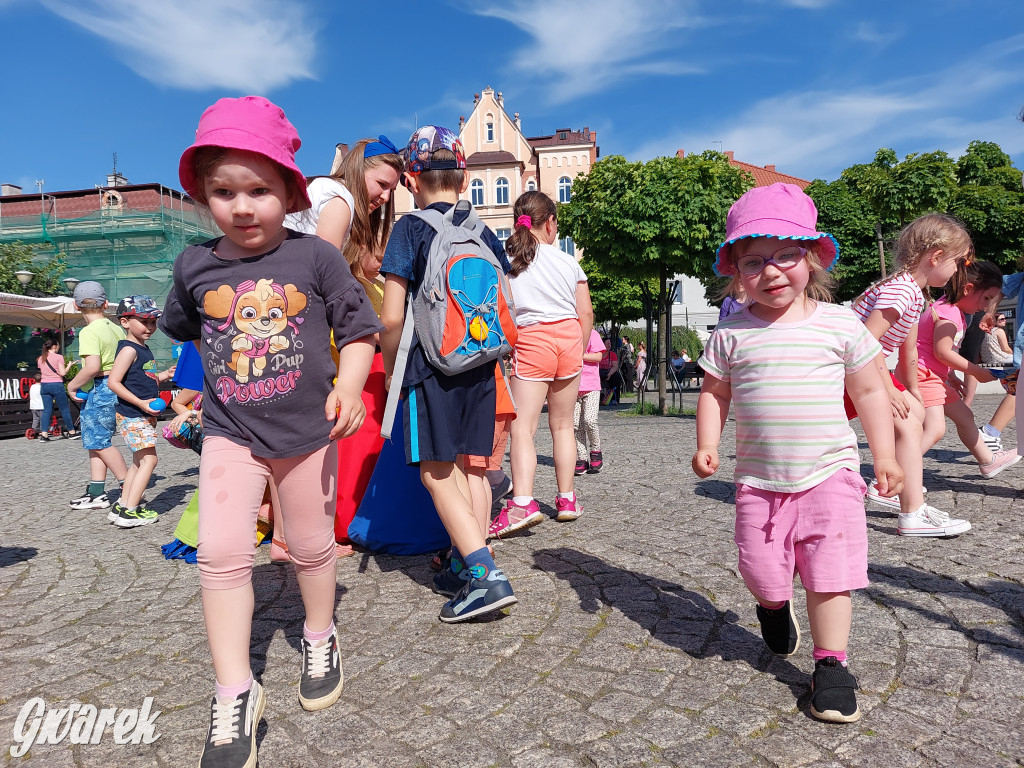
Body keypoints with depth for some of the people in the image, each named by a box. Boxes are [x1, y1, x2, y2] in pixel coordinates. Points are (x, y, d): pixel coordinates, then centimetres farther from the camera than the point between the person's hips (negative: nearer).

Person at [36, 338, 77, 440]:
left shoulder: (40, 359, 11)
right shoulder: (58, 357, -7)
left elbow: (42, 372, 14)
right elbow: (62, 373, -12)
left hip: (45, 385, 6)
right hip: (56, 385, -6)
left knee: (46, 410, 5)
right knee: (65, 409, 3)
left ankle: (44, 434, -1)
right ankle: (72, 432, 11)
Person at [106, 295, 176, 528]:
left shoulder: (144, 349, 15)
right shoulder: (129, 349, -14)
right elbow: (113, 382, -19)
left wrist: (164, 375, 9)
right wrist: (141, 403, -23)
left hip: (145, 415, 10)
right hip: (132, 415, -10)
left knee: (140, 461, 15)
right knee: (149, 458, -12)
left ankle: (122, 506, 23)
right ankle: (129, 511, -9)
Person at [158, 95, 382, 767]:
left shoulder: (316, 257, -9)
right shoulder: (195, 265, 0)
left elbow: (359, 327, -6)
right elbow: (184, 326, 21)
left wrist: (348, 384, -21)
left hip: (307, 431, -1)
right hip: (230, 433, 1)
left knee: (312, 546, 14)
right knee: (221, 553, -11)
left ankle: (320, 638, 41)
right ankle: (235, 694, 4)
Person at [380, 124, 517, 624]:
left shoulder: (410, 228, -6)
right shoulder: (485, 233, 9)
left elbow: (391, 319, -12)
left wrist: (391, 368, 3)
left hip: (429, 365, -6)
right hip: (479, 366, 6)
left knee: (436, 473, 1)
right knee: (454, 467, 16)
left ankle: (486, 576, -7)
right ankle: (464, 567, 23)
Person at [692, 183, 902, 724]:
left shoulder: (841, 324, -1)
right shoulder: (731, 333, 0)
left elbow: (868, 391, 6)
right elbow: (714, 392, 8)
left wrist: (884, 455, 4)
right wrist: (706, 445, -4)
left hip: (830, 472, -1)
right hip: (759, 478, 1)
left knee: (830, 572, -1)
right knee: (762, 571, 5)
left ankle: (830, 664, 20)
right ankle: (773, 606, 41)